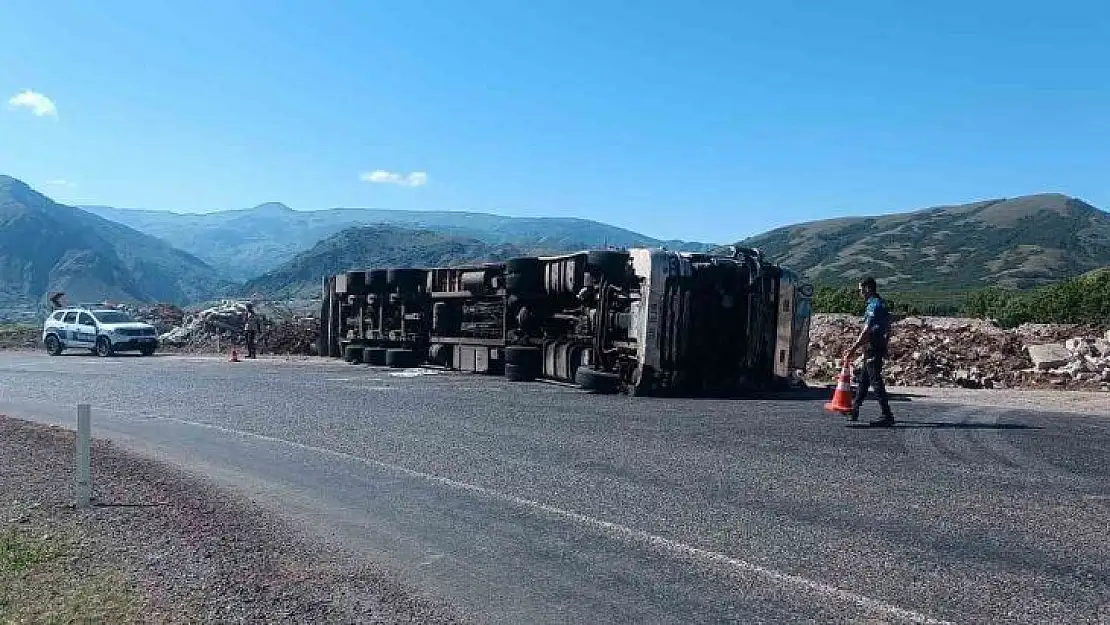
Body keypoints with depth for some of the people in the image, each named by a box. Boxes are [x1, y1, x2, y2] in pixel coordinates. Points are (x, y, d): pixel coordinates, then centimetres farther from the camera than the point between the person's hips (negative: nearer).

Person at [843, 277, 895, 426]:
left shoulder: (874, 305, -17)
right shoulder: (880, 304, 15)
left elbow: (867, 331, -23)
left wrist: (853, 348, -23)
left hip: (873, 348, -10)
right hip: (878, 346, 10)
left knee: (876, 382, -8)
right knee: (863, 380, 16)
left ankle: (887, 416, -6)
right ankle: (854, 410, 26)